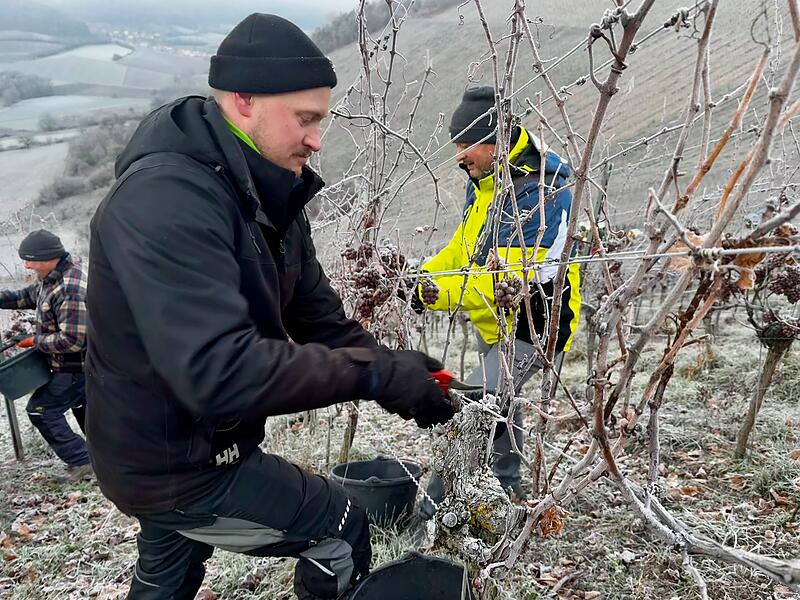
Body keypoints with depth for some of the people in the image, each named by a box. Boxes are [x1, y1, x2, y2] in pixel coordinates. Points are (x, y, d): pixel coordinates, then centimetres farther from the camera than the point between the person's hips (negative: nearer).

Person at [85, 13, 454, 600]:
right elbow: (220, 373, -40)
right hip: (177, 465, -9)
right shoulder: (164, 200, -31)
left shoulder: (269, 196, 0)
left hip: (178, 445, 9)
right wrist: (378, 374, -34)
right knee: (342, 527, 4)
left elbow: (319, 315, 0)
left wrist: (398, 373, -16)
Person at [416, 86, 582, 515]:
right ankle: (507, 489, 45)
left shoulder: (540, 194, -28)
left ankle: (433, 509, -7)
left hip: (531, 326, -10)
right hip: (493, 320, 10)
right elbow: (464, 245, 11)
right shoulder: (485, 180, 2)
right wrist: (427, 274, -6)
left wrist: (442, 293, -34)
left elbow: (509, 279, -33)